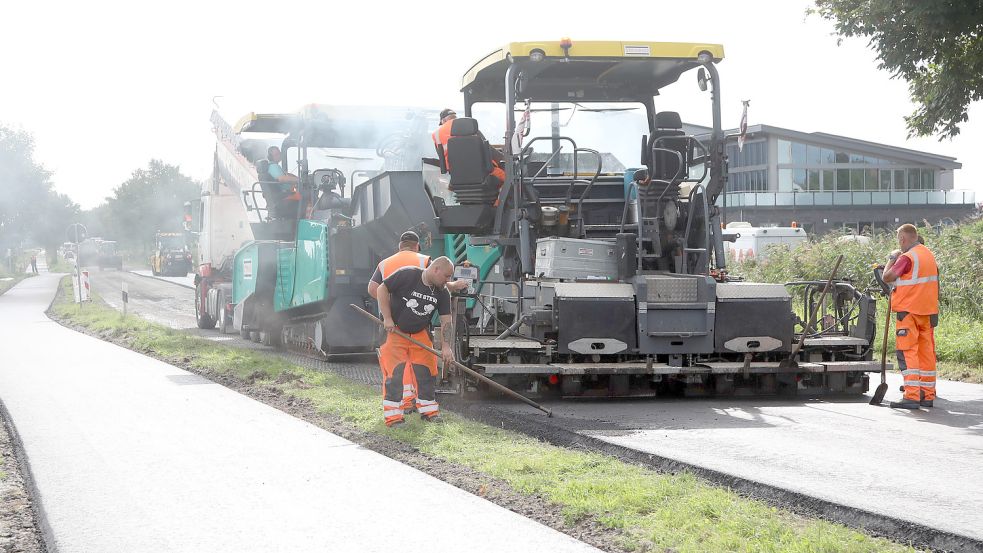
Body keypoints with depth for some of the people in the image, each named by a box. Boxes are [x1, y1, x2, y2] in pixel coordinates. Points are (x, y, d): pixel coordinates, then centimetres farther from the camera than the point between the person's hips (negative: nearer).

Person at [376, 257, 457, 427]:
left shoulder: (442, 293, -3)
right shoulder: (407, 275, -19)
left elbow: (446, 321, -3)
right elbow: (382, 289, -15)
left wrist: (446, 346, -14)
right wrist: (387, 318, -18)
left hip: (420, 334, 5)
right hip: (394, 331, -5)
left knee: (426, 372, 4)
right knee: (394, 373, -9)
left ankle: (428, 410, 20)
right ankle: (392, 416, -5)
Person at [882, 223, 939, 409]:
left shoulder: (907, 257, -15)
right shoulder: (929, 254, 12)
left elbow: (887, 277, -17)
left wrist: (892, 259, -3)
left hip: (909, 311, -8)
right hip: (928, 310, 8)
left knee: (907, 352, -7)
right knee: (927, 352, 10)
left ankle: (912, 396, -14)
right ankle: (927, 395, 13)